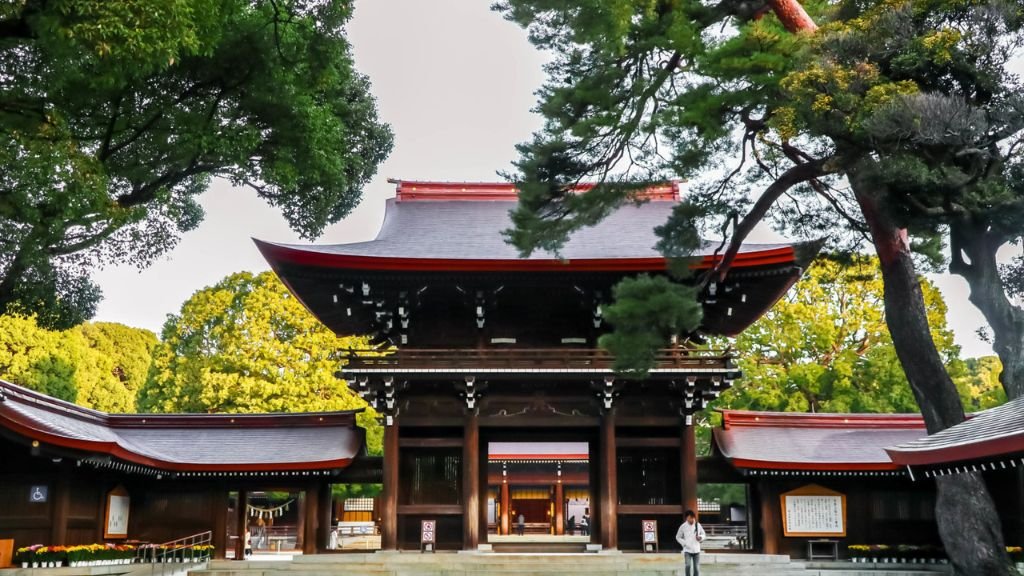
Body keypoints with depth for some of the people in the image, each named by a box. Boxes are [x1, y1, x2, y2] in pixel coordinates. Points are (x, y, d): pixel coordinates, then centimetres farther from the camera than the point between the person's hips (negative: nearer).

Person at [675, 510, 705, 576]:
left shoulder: (698, 525, 0)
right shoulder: (683, 526, -4)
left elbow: (704, 535, 11)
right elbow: (678, 537, 6)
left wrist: (700, 537, -12)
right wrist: (684, 544, -9)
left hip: (696, 550, 2)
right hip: (687, 550, -2)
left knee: (697, 567, 5)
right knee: (687, 565, -19)